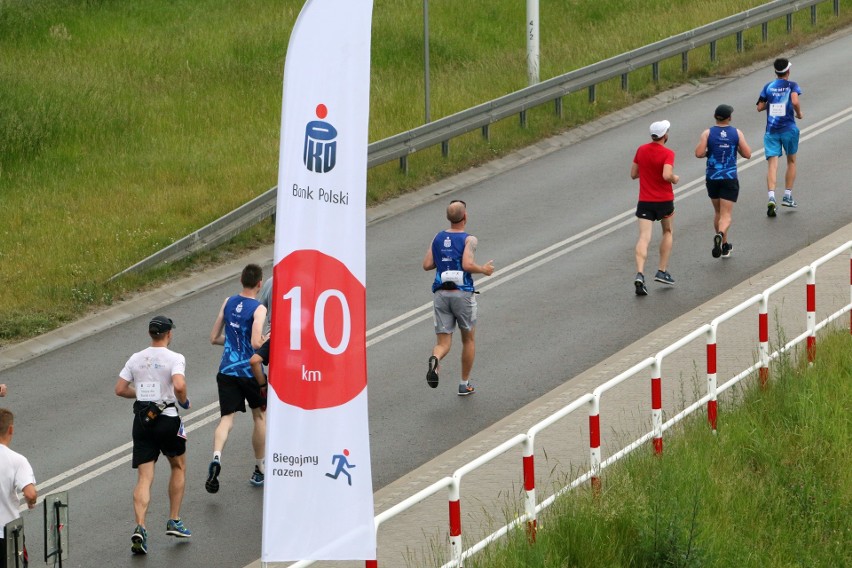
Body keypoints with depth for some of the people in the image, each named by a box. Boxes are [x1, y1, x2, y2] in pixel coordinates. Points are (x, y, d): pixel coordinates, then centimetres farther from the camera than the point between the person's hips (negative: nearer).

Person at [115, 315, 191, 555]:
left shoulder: (136, 358, 6)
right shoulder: (175, 358, -9)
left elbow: (120, 389, 7)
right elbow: (179, 385, -25)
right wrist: (183, 401, -5)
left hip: (141, 419, 3)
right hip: (167, 418, -3)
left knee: (144, 478, 1)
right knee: (179, 466, 21)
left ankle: (140, 527, -17)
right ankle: (174, 521, 20)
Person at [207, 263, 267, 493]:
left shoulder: (228, 303, 4)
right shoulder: (258, 309, -13)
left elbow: (214, 338, 10)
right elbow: (256, 344, -23)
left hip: (227, 370, 3)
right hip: (250, 371, -3)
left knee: (227, 418, -1)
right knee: (260, 416, 18)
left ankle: (216, 456, -30)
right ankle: (259, 470, 25)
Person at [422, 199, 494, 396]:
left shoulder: (438, 238, 6)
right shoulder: (469, 240, -8)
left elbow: (427, 265, 4)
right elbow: (467, 265, -22)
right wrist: (484, 270, -4)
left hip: (441, 293, 3)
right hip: (463, 293, -3)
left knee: (443, 342, 3)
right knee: (469, 339, 18)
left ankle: (435, 359, -34)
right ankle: (464, 384, 23)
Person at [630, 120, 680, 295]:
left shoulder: (641, 150, 3)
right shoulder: (667, 154, -14)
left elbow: (633, 174, 10)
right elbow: (667, 175, -27)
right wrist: (675, 178, -6)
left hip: (644, 201, 3)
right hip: (664, 200, -3)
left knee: (644, 238, -6)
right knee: (668, 232, 22)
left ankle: (639, 274, -24)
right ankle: (662, 271, 19)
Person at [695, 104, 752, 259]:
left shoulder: (708, 133, -4)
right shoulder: (737, 133, -4)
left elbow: (698, 153, -13)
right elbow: (747, 154, -4)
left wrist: (708, 152, 8)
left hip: (712, 178, 2)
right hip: (730, 179, -2)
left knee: (718, 212, 20)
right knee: (726, 215, -4)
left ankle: (725, 246, 28)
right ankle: (720, 235, -34)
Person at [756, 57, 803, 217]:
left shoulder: (768, 87, 6)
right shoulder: (791, 86, -2)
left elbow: (760, 107, 6)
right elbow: (795, 102, -19)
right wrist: (799, 113, 0)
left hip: (771, 130, 1)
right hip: (789, 129, -1)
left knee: (772, 164, -7)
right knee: (791, 162, 18)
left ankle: (771, 197, -25)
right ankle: (787, 196, 18)